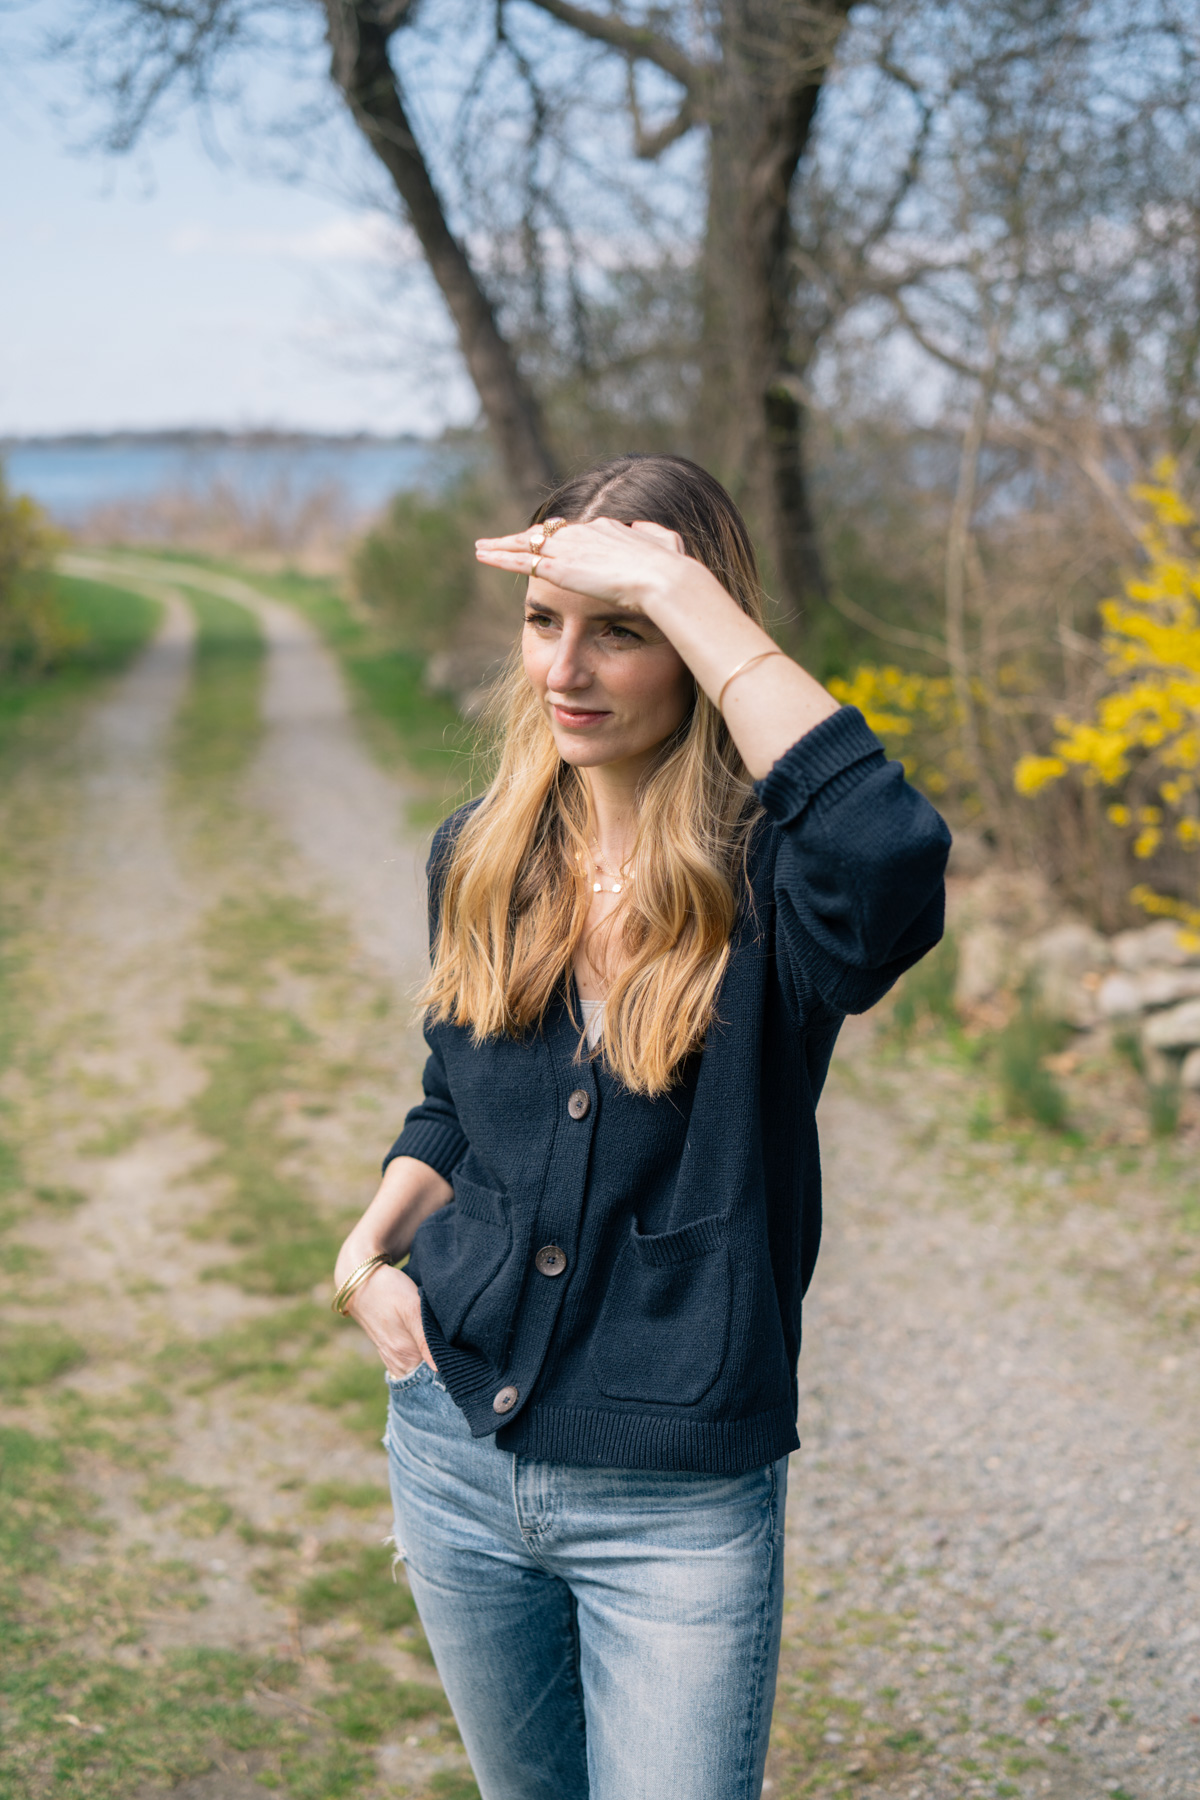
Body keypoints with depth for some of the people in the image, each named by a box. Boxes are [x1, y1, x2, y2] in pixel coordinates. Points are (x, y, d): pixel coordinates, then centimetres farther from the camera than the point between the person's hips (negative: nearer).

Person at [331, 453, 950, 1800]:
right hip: (457, 1449, 5)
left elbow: (892, 848, -43)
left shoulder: (767, 880, -17)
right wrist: (368, 1248, -3)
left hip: (680, 1508, -5)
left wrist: (679, 587, -36)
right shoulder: (483, 859, 0)